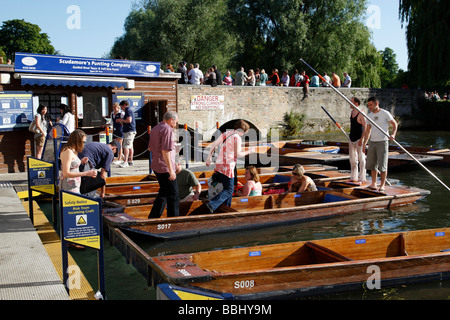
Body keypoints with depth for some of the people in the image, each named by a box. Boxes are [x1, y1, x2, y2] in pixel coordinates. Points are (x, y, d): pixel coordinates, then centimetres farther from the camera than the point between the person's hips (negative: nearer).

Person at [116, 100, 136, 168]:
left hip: (129, 131, -11)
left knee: (126, 146, -15)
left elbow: (129, 120, -23)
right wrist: (120, 121, 18)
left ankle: (125, 162, -20)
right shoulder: (129, 111, 22)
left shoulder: (128, 110, -10)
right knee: (130, 146, 14)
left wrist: (121, 120, -9)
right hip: (130, 131, 11)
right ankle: (130, 161, 19)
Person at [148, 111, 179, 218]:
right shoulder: (167, 129, -15)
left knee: (163, 192, 22)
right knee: (173, 196, 0)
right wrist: (171, 170, -22)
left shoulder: (155, 129, 14)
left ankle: (153, 218, 26)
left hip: (156, 166, 9)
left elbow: (150, 148, 23)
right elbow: (165, 151, -23)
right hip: (165, 168, -9)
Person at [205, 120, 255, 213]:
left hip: (219, 165, 8)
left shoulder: (225, 134, 12)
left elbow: (214, 145, 11)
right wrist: (248, 152, -2)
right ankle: (212, 204, -17)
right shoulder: (237, 138, -10)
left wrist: (209, 157, 17)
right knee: (229, 190, -1)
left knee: (230, 188, 20)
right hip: (227, 167, -8)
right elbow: (238, 154, -17)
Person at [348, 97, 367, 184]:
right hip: (352, 139, 8)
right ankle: (353, 178, 21)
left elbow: (365, 127, -17)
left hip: (359, 139, -8)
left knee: (361, 160, -1)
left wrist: (362, 139, -21)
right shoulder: (352, 112, 10)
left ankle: (362, 179, 4)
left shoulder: (361, 114, -15)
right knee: (352, 159, 12)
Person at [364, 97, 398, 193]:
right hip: (372, 142, 6)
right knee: (371, 164, 8)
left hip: (382, 142, -6)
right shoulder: (369, 116, 10)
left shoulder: (385, 113, -6)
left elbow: (395, 124, 1)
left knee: (382, 165, -5)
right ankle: (373, 184, 19)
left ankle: (382, 186, 2)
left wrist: (393, 135, -16)